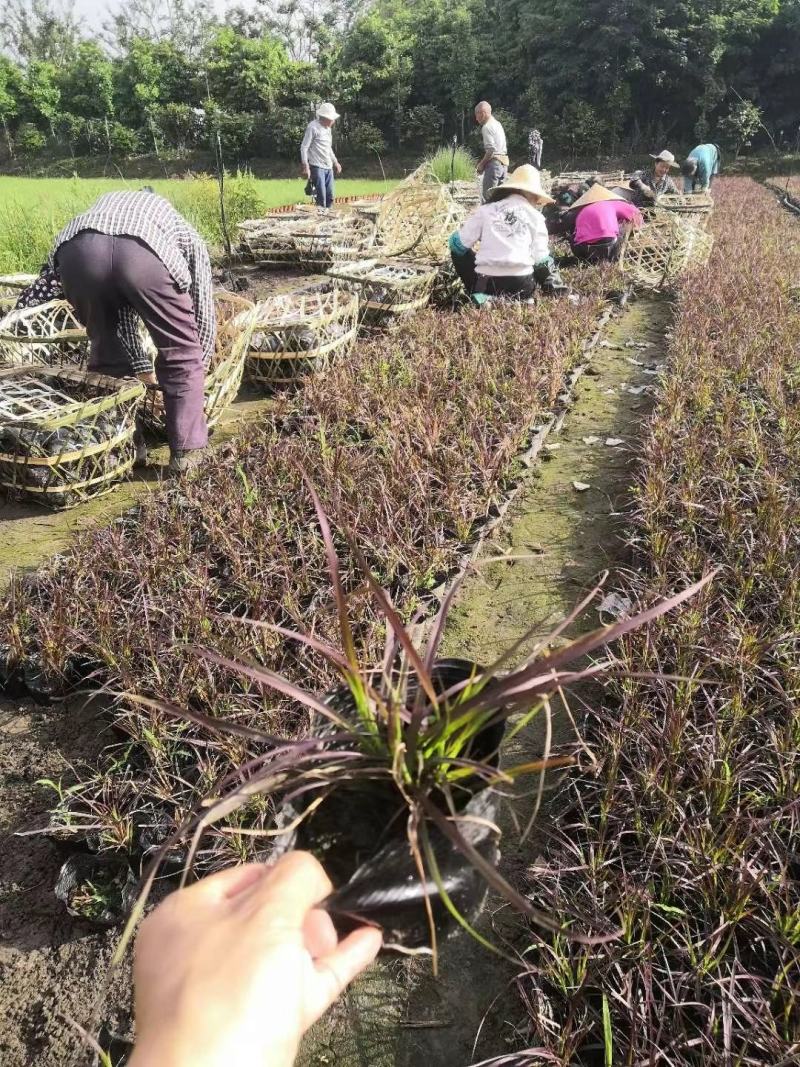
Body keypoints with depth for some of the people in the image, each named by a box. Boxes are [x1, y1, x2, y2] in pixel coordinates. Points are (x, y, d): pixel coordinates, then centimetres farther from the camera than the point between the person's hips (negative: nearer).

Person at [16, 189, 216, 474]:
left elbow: (123, 314, 44)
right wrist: (199, 366, 47)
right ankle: (186, 449, 20)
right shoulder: (189, 238, 38)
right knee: (182, 355, 17)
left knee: (107, 353, 25)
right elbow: (203, 313, 34)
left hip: (78, 249, 4)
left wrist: (143, 369, 49)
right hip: (146, 252, -3)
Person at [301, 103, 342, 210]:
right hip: (317, 167, -8)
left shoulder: (328, 128, 15)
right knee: (321, 198, -11)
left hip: (328, 167, 8)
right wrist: (306, 166, -18)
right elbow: (304, 148, -11)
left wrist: (335, 162, 25)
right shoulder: (313, 127, -9)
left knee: (330, 197, 7)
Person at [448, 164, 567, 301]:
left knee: (457, 247, 25)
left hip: (486, 284, -2)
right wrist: (554, 286, 22)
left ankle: (479, 294, 7)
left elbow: (459, 243, 7)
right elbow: (541, 259, 6)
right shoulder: (535, 217, 8)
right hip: (522, 286, 2)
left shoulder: (486, 210, 7)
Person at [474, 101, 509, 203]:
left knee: (487, 196, -9)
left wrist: (482, 164, -9)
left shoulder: (487, 127, -9)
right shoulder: (498, 124, 19)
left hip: (494, 162, -10)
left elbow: (491, 150, -18)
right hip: (504, 162, 10)